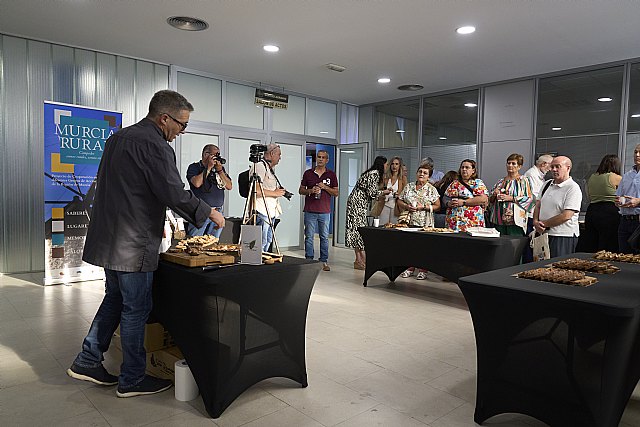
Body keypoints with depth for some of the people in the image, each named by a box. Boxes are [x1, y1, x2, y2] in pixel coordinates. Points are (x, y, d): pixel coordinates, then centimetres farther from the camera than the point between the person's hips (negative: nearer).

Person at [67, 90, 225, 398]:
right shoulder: (153, 144, -18)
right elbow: (174, 193, -22)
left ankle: (87, 362, 31)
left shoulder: (118, 137, 14)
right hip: (134, 244, -9)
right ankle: (132, 380, 16)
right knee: (136, 309, 3)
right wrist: (209, 212, -7)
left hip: (109, 238, 10)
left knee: (115, 298, 22)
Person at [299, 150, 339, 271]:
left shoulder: (331, 175, 7)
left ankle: (324, 262, 12)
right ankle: (309, 260, 10)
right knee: (309, 237, 2)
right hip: (310, 211, 0)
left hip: (325, 211, 0)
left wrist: (325, 187, -10)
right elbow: (301, 190, 9)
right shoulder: (308, 173, 7)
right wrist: (310, 191, -10)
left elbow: (336, 193, 6)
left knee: (324, 237, 4)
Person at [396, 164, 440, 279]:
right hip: (409, 221, 3)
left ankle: (423, 270, 10)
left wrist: (424, 207, -13)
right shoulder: (409, 186, 10)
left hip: (425, 223, -3)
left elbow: (437, 206, -1)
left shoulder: (432, 189, 2)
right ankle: (410, 268, 17)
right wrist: (407, 206, -8)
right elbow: (399, 201, 12)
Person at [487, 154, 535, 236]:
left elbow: (530, 199, -9)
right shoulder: (501, 181, 17)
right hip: (499, 220, 5)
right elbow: (490, 200, 20)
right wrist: (494, 195, -2)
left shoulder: (523, 181, 1)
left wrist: (512, 198, -14)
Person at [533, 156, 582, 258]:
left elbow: (566, 216, -17)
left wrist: (543, 224, -11)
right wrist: (536, 222, -5)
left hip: (563, 237, -6)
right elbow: (538, 205, 14)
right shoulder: (547, 184, 14)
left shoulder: (573, 188, -10)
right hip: (542, 234, 7)